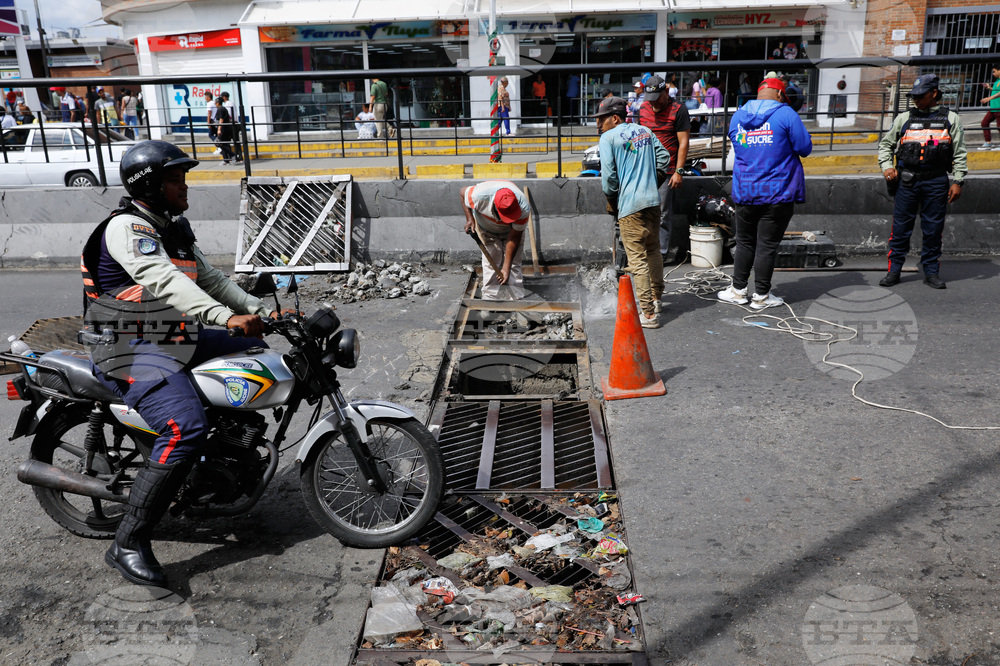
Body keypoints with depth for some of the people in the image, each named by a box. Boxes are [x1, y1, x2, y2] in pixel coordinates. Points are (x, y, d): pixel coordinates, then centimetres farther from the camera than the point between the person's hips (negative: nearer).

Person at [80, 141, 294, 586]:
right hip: (131, 352, -10)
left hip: (177, 338, 10)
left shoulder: (174, 230, 14)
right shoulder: (126, 227, -16)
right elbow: (165, 282, -32)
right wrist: (227, 317, -44)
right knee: (187, 428, -29)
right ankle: (128, 543, -19)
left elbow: (210, 278, 17)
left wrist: (263, 311, 6)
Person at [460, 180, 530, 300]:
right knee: (490, 263, -10)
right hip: (486, 229, 0)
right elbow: (463, 192, -15)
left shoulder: (524, 209, -38)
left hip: (510, 230, 0)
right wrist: (469, 218, -25)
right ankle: (490, 300, -5)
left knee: (514, 264, -9)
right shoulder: (479, 196, -40)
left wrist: (506, 268, -29)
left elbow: (514, 237, -28)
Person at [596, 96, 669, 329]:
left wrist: (611, 199, 5)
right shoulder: (645, 131, 14)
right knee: (653, 250, 22)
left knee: (637, 259, -4)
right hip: (653, 201, 7)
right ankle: (656, 298, 38)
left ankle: (648, 314, -5)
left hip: (630, 205, -7)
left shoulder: (608, 137, -6)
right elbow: (663, 157, 16)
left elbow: (608, 175, -9)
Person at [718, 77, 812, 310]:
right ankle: (761, 296, 10)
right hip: (777, 192, -4)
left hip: (745, 192, 4)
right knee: (767, 245, 3)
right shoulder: (786, 114, -7)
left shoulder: (738, 116, 7)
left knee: (744, 242, 15)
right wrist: (785, 149, 13)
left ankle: (738, 290, 19)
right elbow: (805, 148, -6)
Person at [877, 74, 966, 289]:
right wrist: (887, 166, 1)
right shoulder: (904, 118, 10)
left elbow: (960, 153, 8)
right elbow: (886, 144, 18)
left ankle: (931, 272, 13)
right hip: (907, 181, 1)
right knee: (900, 228, 0)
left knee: (933, 230, 4)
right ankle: (894, 270, 8)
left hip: (936, 182, 0)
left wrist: (957, 182, 0)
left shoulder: (950, 118, 8)